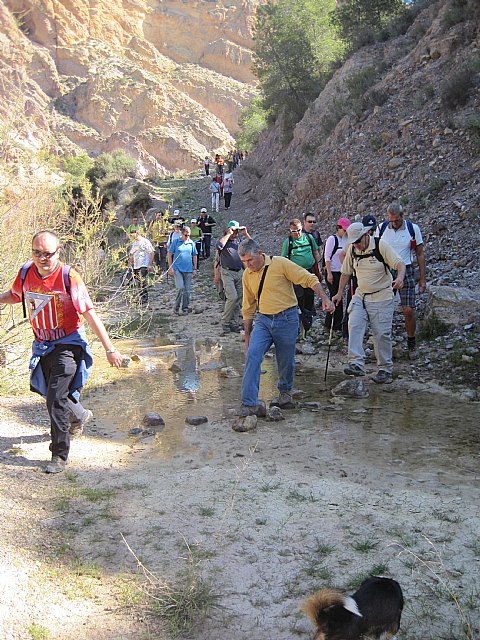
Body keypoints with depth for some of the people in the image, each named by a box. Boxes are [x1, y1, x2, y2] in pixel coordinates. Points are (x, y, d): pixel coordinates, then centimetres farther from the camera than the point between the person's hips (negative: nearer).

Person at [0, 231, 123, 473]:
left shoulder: (68, 277, -21)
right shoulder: (26, 273, -6)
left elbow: (90, 314, -20)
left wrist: (110, 349, -20)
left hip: (68, 344, -6)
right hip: (42, 344, 6)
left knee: (56, 399, -11)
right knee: (49, 392, 21)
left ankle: (60, 455, 3)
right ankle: (79, 416, 51)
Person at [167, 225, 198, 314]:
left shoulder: (192, 243, 9)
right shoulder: (176, 242, 1)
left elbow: (194, 256, 15)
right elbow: (169, 254, 3)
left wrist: (195, 268, 10)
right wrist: (170, 267, -3)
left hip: (188, 270, 3)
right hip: (177, 269, -3)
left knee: (187, 290, 5)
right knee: (180, 288, -14)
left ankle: (185, 308, 16)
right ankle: (176, 307, 1)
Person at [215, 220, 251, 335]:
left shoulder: (239, 241, 14)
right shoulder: (224, 240, -1)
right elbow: (219, 246, -25)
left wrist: (246, 234, 0)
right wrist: (228, 234, -15)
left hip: (240, 272, 6)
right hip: (227, 273, -5)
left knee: (239, 299, 4)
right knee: (232, 297, -16)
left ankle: (234, 323, 13)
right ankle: (225, 322, -4)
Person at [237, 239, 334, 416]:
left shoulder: (280, 263, -10)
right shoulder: (247, 275, 7)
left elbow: (310, 279, -8)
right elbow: (248, 307, 17)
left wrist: (325, 299, -19)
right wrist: (247, 334, 18)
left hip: (287, 319, -3)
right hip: (263, 320, 4)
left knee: (286, 362, 6)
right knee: (252, 355, -16)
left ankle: (285, 393, 36)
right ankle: (249, 403, -15)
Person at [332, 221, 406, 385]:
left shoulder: (381, 245, -12)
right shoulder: (352, 249, 3)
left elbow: (400, 264, -17)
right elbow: (346, 272, 13)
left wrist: (400, 278, -38)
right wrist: (339, 293, 8)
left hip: (382, 297, -4)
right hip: (361, 296, 4)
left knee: (382, 333, -2)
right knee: (354, 325, -16)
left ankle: (385, 370, 10)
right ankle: (356, 364, -19)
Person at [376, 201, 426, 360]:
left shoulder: (413, 228, -2)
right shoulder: (382, 228, 0)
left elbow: (420, 254, 4)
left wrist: (422, 279, 2)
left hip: (405, 271, -1)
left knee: (409, 310, -5)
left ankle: (411, 343, 14)